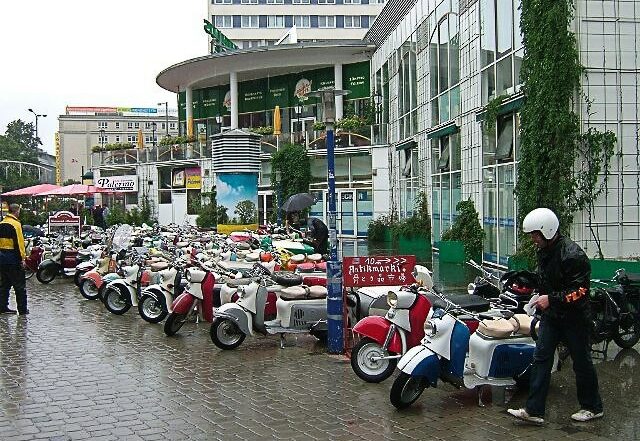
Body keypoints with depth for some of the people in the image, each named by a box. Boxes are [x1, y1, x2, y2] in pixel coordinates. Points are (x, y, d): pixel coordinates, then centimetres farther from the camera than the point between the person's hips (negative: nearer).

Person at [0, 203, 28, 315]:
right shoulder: (15, 224, -14)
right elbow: (19, 242, -18)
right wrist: (22, 258, -15)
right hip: (13, 258, -8)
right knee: (20, 285, -1)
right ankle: (22, 310, 2)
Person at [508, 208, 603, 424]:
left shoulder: (572, 255, -21)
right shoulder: (544, 250, 7)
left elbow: (580, 290, -24)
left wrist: (551, 299, -26)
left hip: (573, 317, -8)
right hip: (551, 315, 8)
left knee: (581, 361, 7)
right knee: (540, 359, 2)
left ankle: (592, 407, 26)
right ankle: (534, 410, 3)